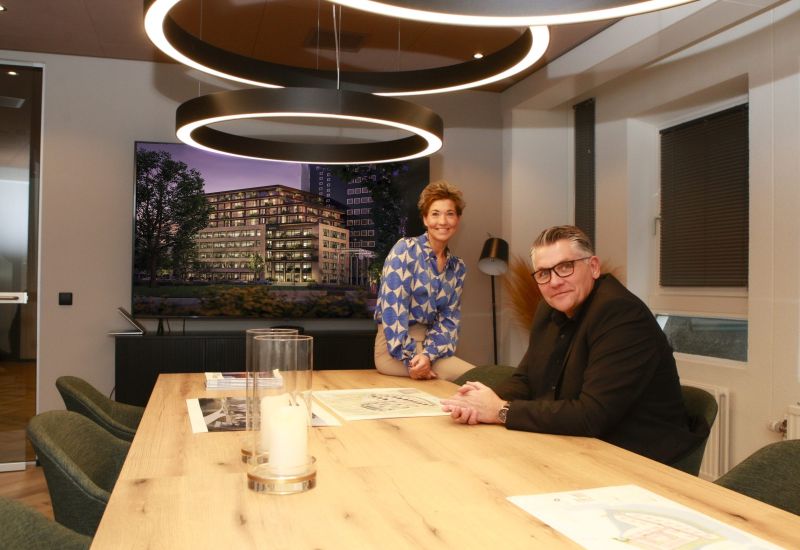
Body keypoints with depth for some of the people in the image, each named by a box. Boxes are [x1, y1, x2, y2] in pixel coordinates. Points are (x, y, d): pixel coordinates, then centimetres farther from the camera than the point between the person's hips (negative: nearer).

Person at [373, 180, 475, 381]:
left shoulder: (458, 268, 10)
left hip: (429, 345, 6)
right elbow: (392, 307, -15)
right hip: (396, 346, -6)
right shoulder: (405, 250, -7)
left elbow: (449, 319, 2)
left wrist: (429, 355, -17)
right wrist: (410, 358, -20)